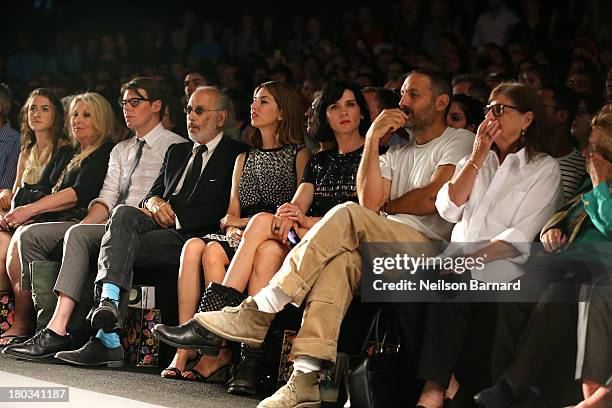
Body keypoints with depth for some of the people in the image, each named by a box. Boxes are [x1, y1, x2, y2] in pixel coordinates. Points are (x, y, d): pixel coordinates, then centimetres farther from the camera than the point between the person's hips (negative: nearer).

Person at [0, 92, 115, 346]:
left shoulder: (105, 154, 2)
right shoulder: (64, 153, 28)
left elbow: (80, 193, -11)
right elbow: (40, 190, 20)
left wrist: (30, 210, -17)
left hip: (75, 221, -7)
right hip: (46, 220, 7)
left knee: (23, 237, -32)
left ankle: (21, 326, -28)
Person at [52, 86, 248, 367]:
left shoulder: (236, 155, 6)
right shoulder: (176, 152, 30)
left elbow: (224, 210, -6)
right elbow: (154, 192, 22)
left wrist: (176, 216, -11)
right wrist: (153, 202, -3)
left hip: (190, 234, -5)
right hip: (161, 224, 5)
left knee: (125, 247, -29)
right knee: (123, 213, -29)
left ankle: (107, 340, -36)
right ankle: (108, 299, -46)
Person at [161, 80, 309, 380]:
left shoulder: (299, 155, 7)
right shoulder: (244, 159, 26)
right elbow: (231, 214, 18)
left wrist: (246, 222, -9)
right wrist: (231, 227, -6)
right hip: (240, 239, 5)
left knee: (214, 252, -32)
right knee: (194, 246, -27)